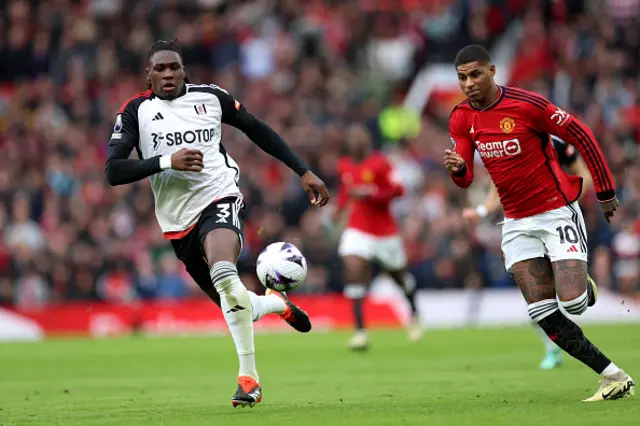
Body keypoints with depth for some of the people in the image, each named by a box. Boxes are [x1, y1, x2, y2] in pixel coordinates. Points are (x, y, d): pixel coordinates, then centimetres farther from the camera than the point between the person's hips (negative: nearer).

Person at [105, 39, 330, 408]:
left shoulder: (210, 97, 2)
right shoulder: (136, 111, -1)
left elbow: (257, 130, 15)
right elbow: (113, 171, -10)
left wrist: (304, 171, 12)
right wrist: (167, 161, -22)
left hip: (219, 200, -2)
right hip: (178, 221, 3)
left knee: (223, 275, -33)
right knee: (234, 307, 7)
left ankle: (249, 378, -26)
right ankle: (276, 303, 44)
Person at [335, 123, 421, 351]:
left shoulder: (379, 164, -13)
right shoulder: (344, 166, 4)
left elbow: (397, 189, -18)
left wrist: (369, 195, -27)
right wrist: (342, 206, 7)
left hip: (384, 229, -3)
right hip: (357, 228, 3)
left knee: (399, 275, 15)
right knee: (353, 270, -20)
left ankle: (414, 314, 47)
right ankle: (360, 330, -21)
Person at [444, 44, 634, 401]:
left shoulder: (527, 104, -18)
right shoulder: (461, 118, 1)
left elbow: (582, 136, -10)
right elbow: (466, 180, 2)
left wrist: (606, 191, -6)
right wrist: (458, 168, -23)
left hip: (557, 211, -5)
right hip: (517, 222, 5)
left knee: (572, 303, -17)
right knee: (544, 314, -7)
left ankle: (585, 289, 23)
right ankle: (615, 377, 0)